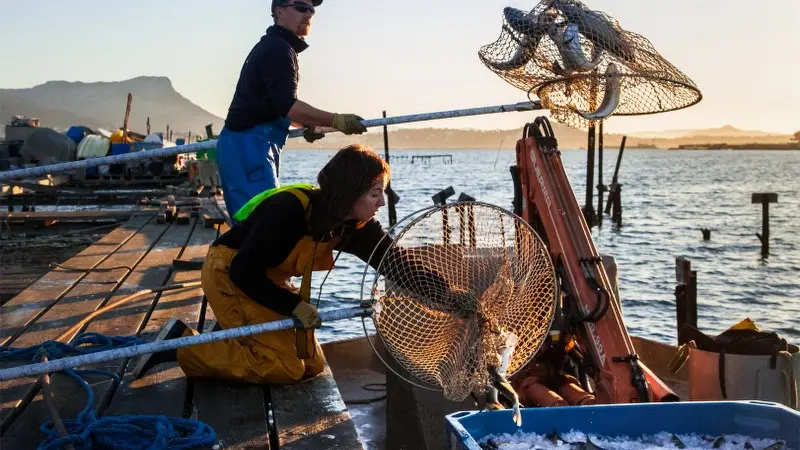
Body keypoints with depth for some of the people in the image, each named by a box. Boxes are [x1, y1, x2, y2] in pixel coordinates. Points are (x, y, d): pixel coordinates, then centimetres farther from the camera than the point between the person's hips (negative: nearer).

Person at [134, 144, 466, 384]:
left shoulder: (355, 224, -11)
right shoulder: (290, 210, -32)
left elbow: (396, 261, -9)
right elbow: (244, 272, -28)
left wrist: (444, 293, -19)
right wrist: (295, 306, -24)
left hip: (266, 277, 8)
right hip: (228, 273, -8)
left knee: (312, 365, 4)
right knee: (284, 368, -14)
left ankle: (232, 335, 17)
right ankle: (180, 344, -5)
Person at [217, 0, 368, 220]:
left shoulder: (272, 46, 21)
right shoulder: (278, 48, -12)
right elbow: (288, 105, -24)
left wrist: (304, 124, 14)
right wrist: (337, 121, -27)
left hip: (248, 144, 11)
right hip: (248, 145, -11)